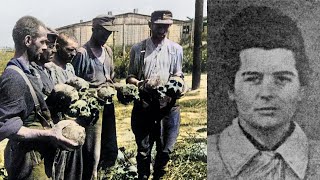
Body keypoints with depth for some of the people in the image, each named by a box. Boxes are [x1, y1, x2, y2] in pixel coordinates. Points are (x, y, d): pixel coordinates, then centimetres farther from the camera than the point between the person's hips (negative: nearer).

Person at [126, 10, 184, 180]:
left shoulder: (176, 49, 8)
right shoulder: (137, 49, 6)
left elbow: (179, 76, 14)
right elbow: (130, 77, 9)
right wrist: (140, 83, -12)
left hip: (168, 104, 1)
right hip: (144, 104, -1)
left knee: (165, 149, 7)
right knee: (143, 149, 6)